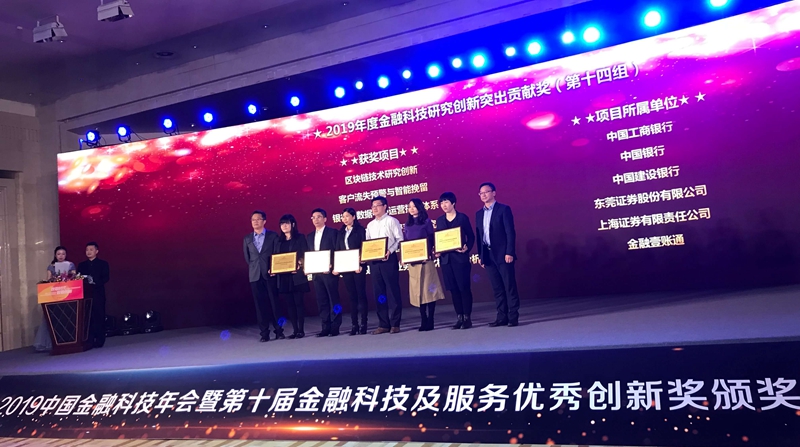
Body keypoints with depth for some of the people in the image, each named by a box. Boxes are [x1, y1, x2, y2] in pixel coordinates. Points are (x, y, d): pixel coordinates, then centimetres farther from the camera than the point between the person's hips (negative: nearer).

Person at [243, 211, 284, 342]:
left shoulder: (273, 236, 3)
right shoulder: (247, 238, 12)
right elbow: (246, 257, 17)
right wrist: (253, 268, 8)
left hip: (270, 274, -2)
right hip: (255, 276, 2)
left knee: (274, 302, 0)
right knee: (260, 304, 2)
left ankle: (279, 331, 9)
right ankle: (264, 333, 7)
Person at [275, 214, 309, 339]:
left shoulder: (300, 238, 2)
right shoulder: (278, 241, 15)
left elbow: (305, 255, -3)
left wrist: (300, 266, -19)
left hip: (297, 275, -4)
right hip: (283, 276, 4)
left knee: (299, 302, -3)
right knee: (290, 304, 6)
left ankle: (301, 330, 2)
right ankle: (294, 330, 10)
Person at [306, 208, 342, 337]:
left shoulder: (332, 232, -1)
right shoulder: (310, 236, 16)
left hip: (329, 272, -6)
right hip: (316, 273, 6)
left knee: (333, 299, -2)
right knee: (321, 301, 7)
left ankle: (335, 327, 2)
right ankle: (326, 327, 11)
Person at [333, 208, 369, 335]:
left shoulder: (360, 230, 0)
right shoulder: (341, 232, 14)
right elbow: (338, 250, 12)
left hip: (357, 267, -5)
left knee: (361, 295, -2)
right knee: (352, 296, 6)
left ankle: (363, 324, 2)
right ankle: (354, 324, 8)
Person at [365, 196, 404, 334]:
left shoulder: (391, 221, 1)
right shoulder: (370, 225, 17)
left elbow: (400, 239, -6)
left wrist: (390, 251, -20)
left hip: (389, 259, -6)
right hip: (374, 261, 6)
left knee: (393, 291, -3)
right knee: (379, 293, 6)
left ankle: (395, 324, 1)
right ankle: (383, 324, 12)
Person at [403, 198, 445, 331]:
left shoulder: (426, 222, 3)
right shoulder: (407, 224, 15)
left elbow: (431, 239, -2)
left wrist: (428, 254, -16)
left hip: (424, 259, -4)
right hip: (412, 261, 4)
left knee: (428, 289, -4)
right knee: (417, 290, 4)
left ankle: (430, 321, 0)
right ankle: (423, 321, 9)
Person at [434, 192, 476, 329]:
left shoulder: (462, 218, 0)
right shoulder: (439, 220, 12)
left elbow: (471, 236, 1)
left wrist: (467, 248, -15)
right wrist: (436, 251, -2)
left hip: (460, 257, -4)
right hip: (445, 258, 4)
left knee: (464, 287, -2)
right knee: (453, 288, 6)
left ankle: (467, 317, 6)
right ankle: (459, 317, 14)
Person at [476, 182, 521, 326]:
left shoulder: (504, 209, -3)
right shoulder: (479, 213, 14)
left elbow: (510, 232, -8)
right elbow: (479, 236, 14)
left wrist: (510, 253, -15)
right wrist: (480, 256, 9)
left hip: (503, 254, -5)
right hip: (488, 255, 5)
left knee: (509, 286, -1)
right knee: (497, 288, 7)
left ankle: (513, 317, 3)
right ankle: (502, 317, 11)